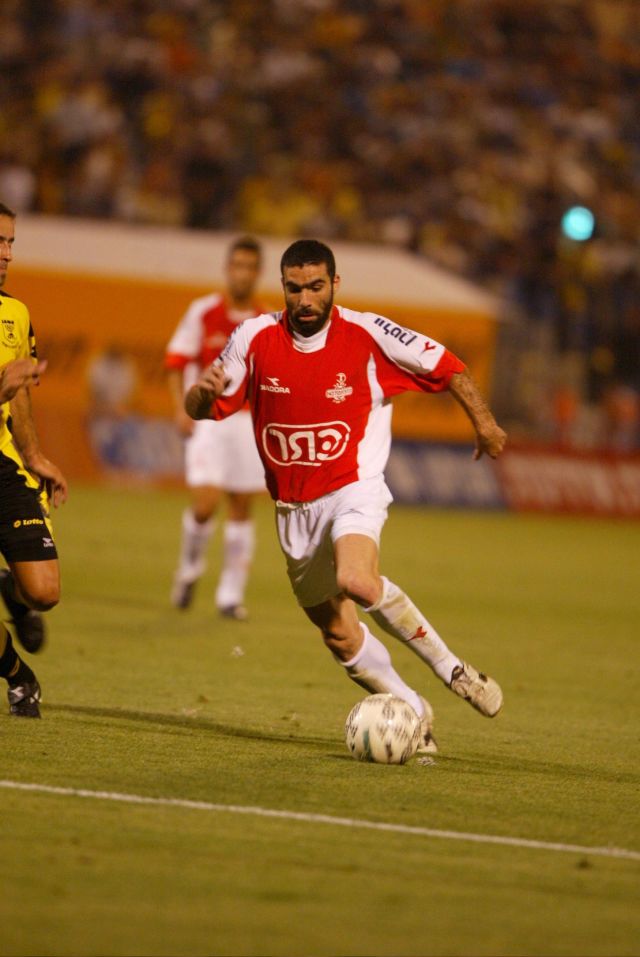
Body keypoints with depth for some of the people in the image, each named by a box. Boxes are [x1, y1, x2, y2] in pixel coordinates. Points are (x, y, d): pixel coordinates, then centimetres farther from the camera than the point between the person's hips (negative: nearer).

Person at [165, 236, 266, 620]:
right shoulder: (203, 312, -3)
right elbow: (177, 361, 0)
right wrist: (182, 409, -11)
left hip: (248, 421, 3)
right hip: (207, 417, -3)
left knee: (242, 508, 4)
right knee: (205, 504, -14)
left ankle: (231, 595, 13)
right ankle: (190, 567, 15)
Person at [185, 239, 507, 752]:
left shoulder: (368, 334, -10)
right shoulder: (256, 338, -4)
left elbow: (446, 366, 3)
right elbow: (203, 408, 3)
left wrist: (483, 421, 0)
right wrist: (203, 393, -20)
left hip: (353, 488, -4)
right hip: (294, 508, 4)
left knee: (356, 580, -33)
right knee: (339, 634, 5)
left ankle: (451, 668, -18)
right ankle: (413, 711, 25)